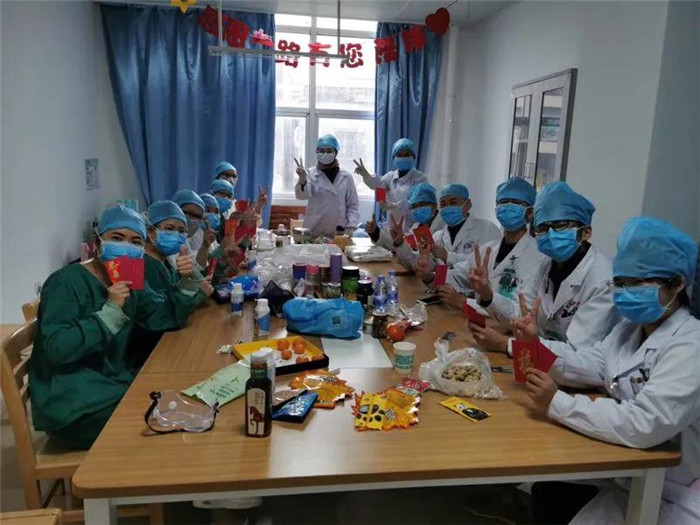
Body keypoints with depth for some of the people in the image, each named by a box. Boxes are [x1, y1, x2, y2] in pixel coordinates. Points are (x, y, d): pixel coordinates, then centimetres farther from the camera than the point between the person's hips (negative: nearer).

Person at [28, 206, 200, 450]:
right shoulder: (65, 283, -15)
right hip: (70, 402, -7)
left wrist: (186, 283, -12)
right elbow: (56, 349, -25)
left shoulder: (131, 282, 8)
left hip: (112, 383, 8)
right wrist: (110, 311, -30)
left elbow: (165, 318, 2)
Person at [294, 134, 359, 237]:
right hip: (313, 232, -1)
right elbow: (302, 196, -14)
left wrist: (351, 226, -4)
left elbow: (353, 204, 8)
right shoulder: (311, 174, 1)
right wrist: (302, 179, -33)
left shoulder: (346, 177, 6)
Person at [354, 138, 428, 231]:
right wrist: (365, 174, -33)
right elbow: (378, 183, -11)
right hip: (394, 226, 4)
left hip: (414, 227, -4)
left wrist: (394, 206, -30)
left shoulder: (420, 178, -2)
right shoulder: (391, 176, 11)